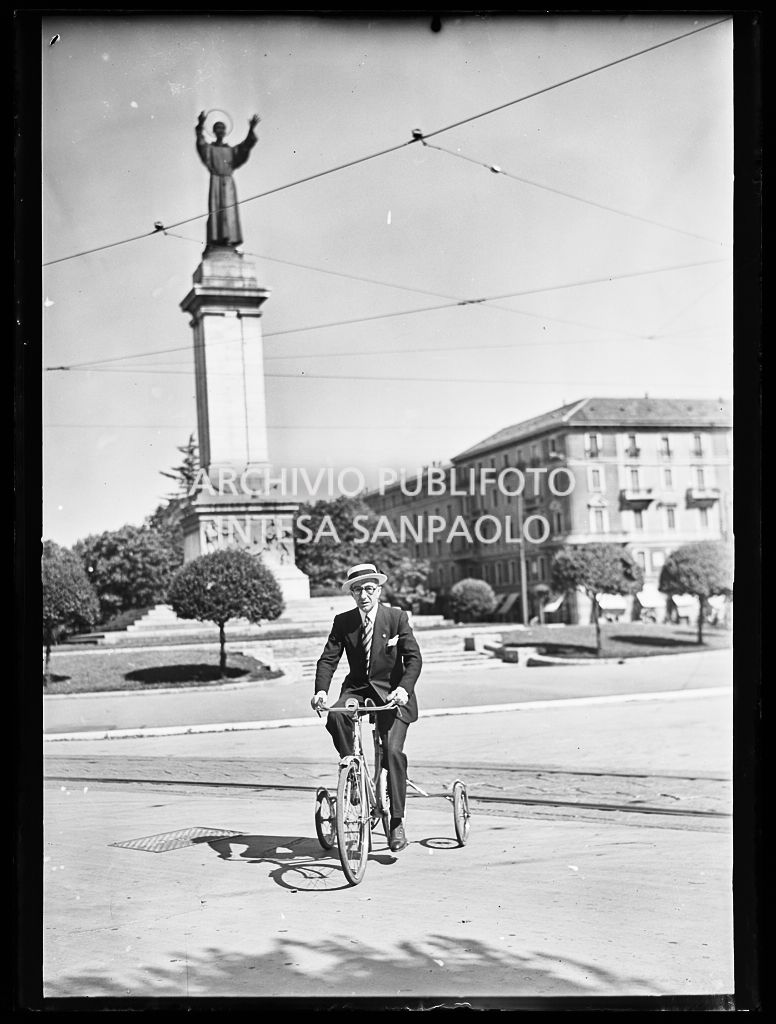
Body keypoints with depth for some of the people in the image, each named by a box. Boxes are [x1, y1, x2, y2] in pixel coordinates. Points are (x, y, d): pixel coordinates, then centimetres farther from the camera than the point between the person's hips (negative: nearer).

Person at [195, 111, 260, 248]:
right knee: (215, 211, -11)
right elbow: (200, 142, -7)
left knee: (230, 212, -5)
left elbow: (246, 145, 8)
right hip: (215, 181, -2)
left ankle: (231, 239, -9)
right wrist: (200, 125, -23)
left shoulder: (231, 150, 19)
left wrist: (251, 129, -7)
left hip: (229, 183, 3)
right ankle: (215, 238, -17)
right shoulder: (208, 148, 12)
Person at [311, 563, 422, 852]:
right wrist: (321, 690, -22)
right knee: (335, 716, -31)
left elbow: (414, 658, -11)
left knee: (392, 750, -19)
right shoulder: (343, 622, 1)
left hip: (392, 693, -2)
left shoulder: (397, 618, -6)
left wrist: (404, 688, -29)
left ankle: (396, 821, -11)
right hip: (357, 689, 3)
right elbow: (328, 659, -3)